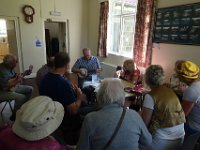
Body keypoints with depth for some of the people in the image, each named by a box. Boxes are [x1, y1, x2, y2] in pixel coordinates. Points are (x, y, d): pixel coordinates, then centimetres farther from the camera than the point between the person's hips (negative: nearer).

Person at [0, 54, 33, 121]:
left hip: (12, 87, 10)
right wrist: (17, 81, -27)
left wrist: (25, 73, 4)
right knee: (22, 97, -29)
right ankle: (14, 115, -7)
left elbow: (15, 75, 15)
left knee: (30, 89, 9)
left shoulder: (10, 67, -2)